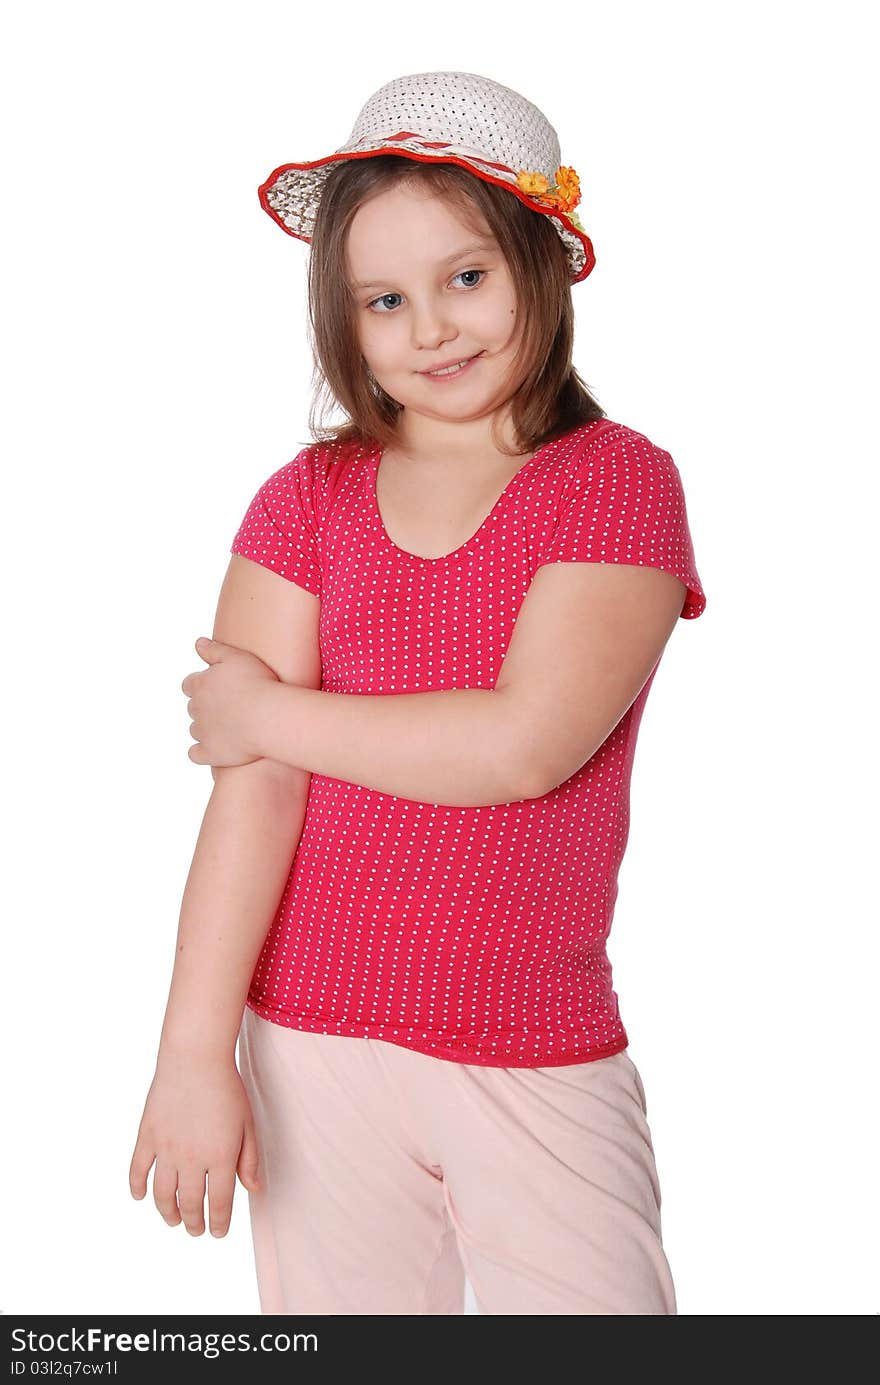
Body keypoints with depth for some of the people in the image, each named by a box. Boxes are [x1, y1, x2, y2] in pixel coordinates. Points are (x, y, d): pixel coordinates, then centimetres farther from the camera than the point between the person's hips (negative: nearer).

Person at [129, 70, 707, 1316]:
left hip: (539, 1062, -2)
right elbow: (251, 788, -6)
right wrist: (195, 1052, -10)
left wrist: (272, 711, -8)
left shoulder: (620, 484, -5)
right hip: (312, 1041, 2)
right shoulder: (308, 500, 2)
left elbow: (525, 746, -18)